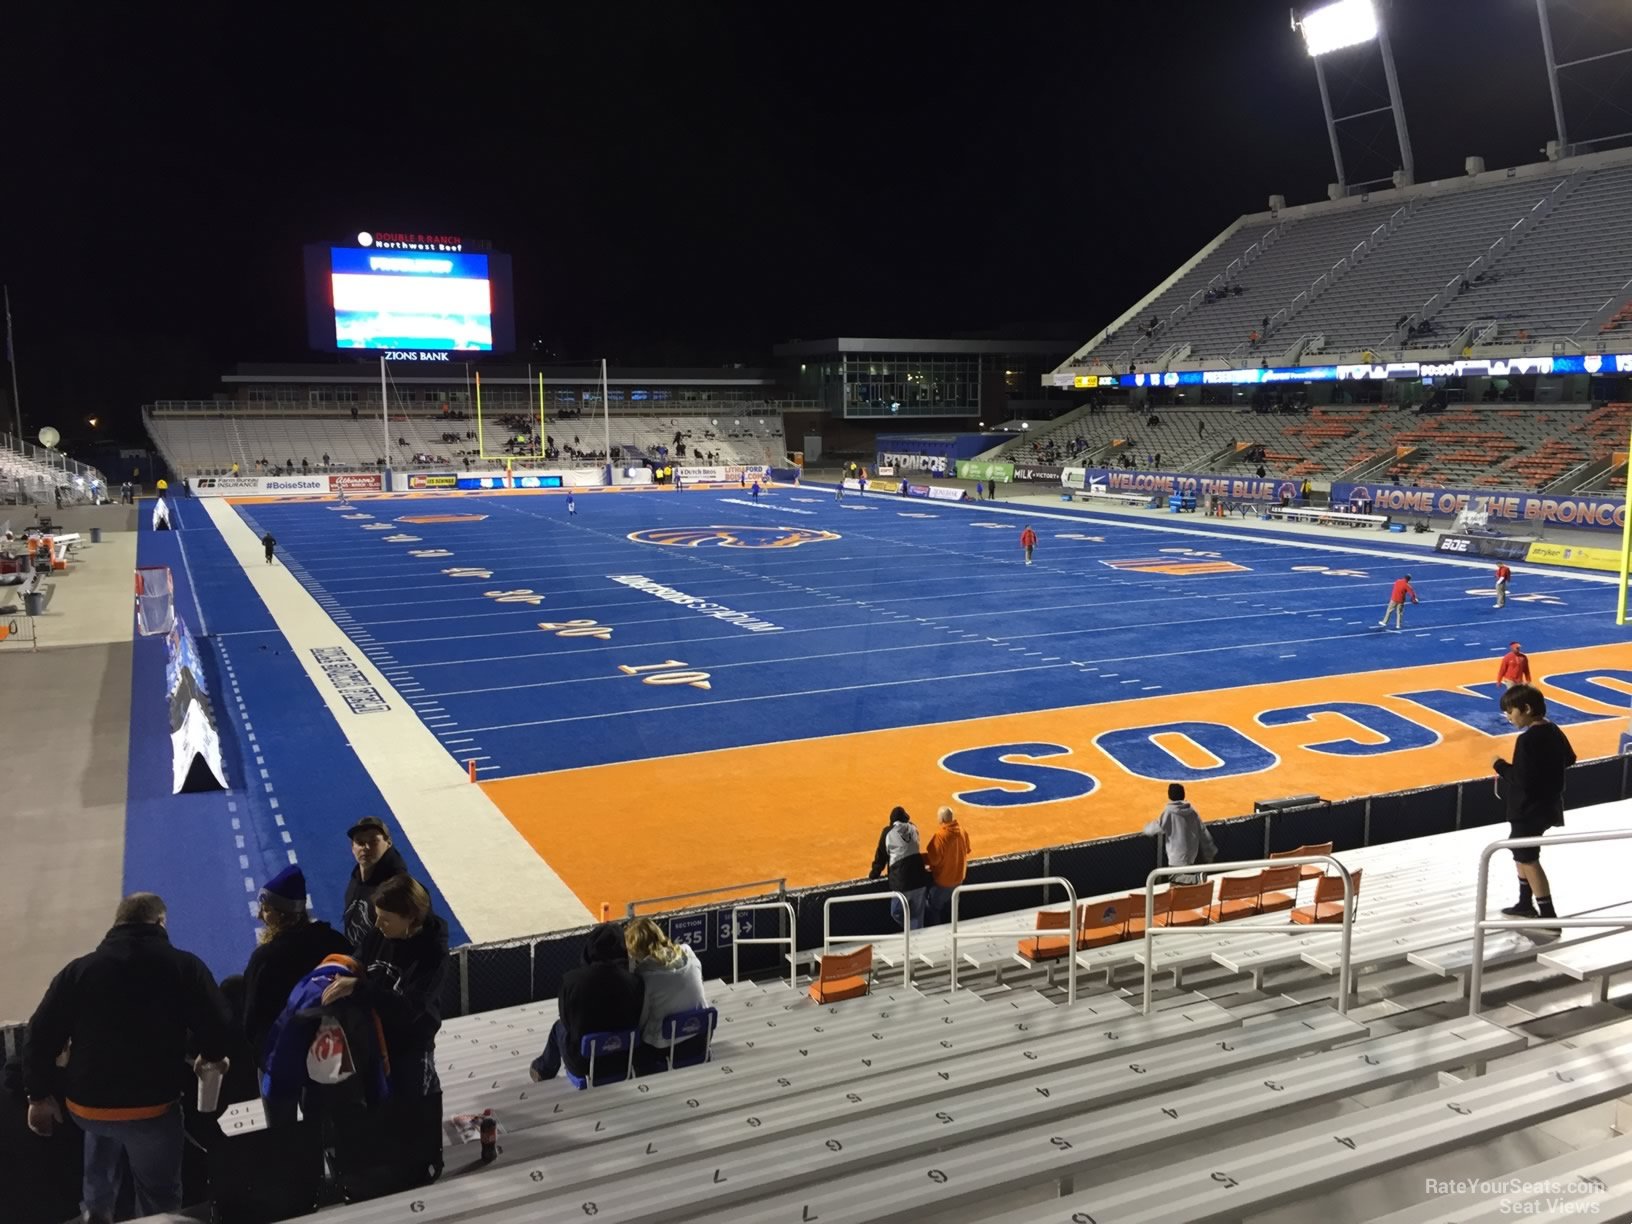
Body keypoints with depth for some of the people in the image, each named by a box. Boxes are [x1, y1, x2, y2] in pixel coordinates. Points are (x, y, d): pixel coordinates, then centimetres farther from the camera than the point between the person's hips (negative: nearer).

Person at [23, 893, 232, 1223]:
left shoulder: (79, 969, 2)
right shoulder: (184, 966, -6)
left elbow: (42, 1035, 2)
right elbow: (217, 1026, -7)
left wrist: (39, 1095, 13)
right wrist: (212, 1056, 15)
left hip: (86, 1104, 4)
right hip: (151, 1106, -3)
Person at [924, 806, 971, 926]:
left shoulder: (939, 835, -29)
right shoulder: (961, 830, -8)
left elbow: (933, 859, -26)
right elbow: (967, 850, 7)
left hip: (942, 879, -7)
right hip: (958, 876, 7)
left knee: (933, 907, 13)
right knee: (950, 907, 26)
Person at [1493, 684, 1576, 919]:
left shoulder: (1527, 740, -25)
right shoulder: (1553, 731, 4)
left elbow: (1522, 779, -28)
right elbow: (1569, 759, 20)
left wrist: (1500, 766, -14)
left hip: (1529, 809, -10)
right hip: (1548, 804, 10)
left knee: (1527, 859, 0)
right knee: (1522, 853, 22)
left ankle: (1548, 915, 2)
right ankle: (1526, 904, 32)